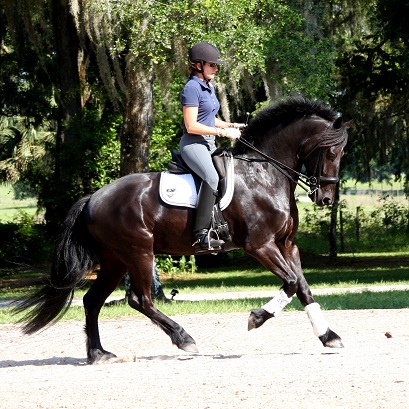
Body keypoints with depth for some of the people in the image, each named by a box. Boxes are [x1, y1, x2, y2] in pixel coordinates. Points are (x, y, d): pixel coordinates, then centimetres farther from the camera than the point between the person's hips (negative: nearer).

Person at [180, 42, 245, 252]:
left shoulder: (208, 87, 16)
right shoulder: (192, 88, -13)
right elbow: (191, 126, -18)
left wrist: (231, 125, 10)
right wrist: (223, 132, -17)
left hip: (209, 144, 10)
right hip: (193, 143, -10)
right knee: (213, 177, -33)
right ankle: (201, 235, -37)